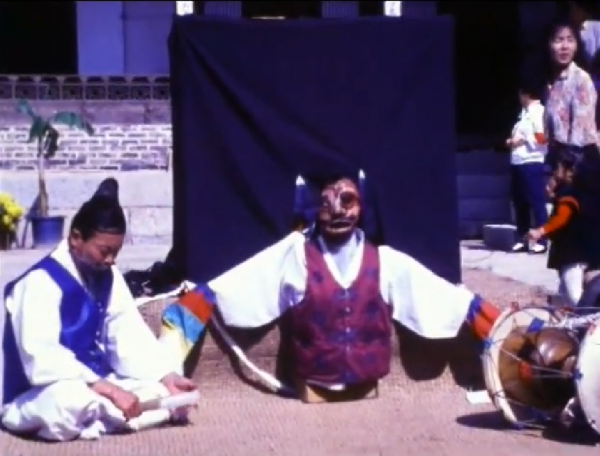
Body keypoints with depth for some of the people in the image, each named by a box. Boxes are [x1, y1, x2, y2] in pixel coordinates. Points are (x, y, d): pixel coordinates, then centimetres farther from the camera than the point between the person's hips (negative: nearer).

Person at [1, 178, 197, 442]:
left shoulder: (108, 277, 5)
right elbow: (42, 362, -29)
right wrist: (109, 390, -34)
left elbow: (131, 338, 5)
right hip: (38, 397, -8)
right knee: (73, 401, -41)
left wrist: (168, 378, -11)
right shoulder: (40, 283, -19)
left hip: (96, 387, 8)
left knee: (168, 393, -6)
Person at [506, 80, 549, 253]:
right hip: (517, 163, 9)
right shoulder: (524, 112, 18)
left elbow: (543, 138, -15)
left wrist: (523, 140, -11)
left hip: (532, 163, -9)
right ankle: (522, 240, 18)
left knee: (537, 203, -4)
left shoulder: (539, 111, -7)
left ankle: (541, 241, 0)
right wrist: (512, 141, 7)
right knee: (520, 203, 11)